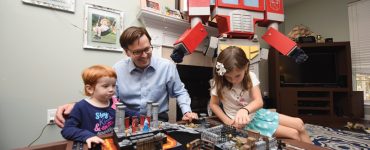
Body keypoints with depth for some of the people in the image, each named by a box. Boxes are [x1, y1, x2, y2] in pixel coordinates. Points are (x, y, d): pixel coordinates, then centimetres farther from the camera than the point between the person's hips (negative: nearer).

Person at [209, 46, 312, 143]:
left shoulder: (251, 77, -13)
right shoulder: (219, 84, -19)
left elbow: (259, 101, -21)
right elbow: (213, 104, -8)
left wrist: (245, 110, -43)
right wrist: (227, 121, -18)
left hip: (256, 113, 4)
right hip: (245, 122, -4)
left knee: (299, 124, 1)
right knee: (294, 134, -9)